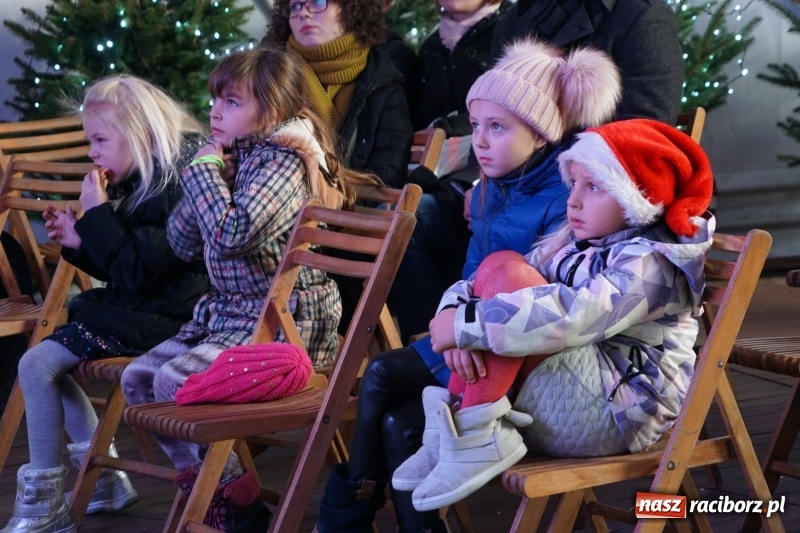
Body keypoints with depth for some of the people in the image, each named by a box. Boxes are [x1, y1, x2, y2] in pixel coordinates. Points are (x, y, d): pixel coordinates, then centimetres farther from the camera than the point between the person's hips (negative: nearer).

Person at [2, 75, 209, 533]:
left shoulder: (176, 188, -20)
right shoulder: (142, 183, 11)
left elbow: (137, 270, -25)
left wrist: (98, 213, -20)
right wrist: (79, 241, 3)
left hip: (160, 318, -11)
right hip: (137, 307, 11)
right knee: (47, 362, 17)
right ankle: (105, 480, 18)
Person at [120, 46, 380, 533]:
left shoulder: (284, 163, -15)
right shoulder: (236, 159, 11)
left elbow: (232, 234, -30)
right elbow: (184, 243, 13)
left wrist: (204, 170, -15)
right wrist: (205, 174, -1)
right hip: (228, 312, 10)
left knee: (175, 381, -24)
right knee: (138, 378, 2)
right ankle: (205, 484, 9)